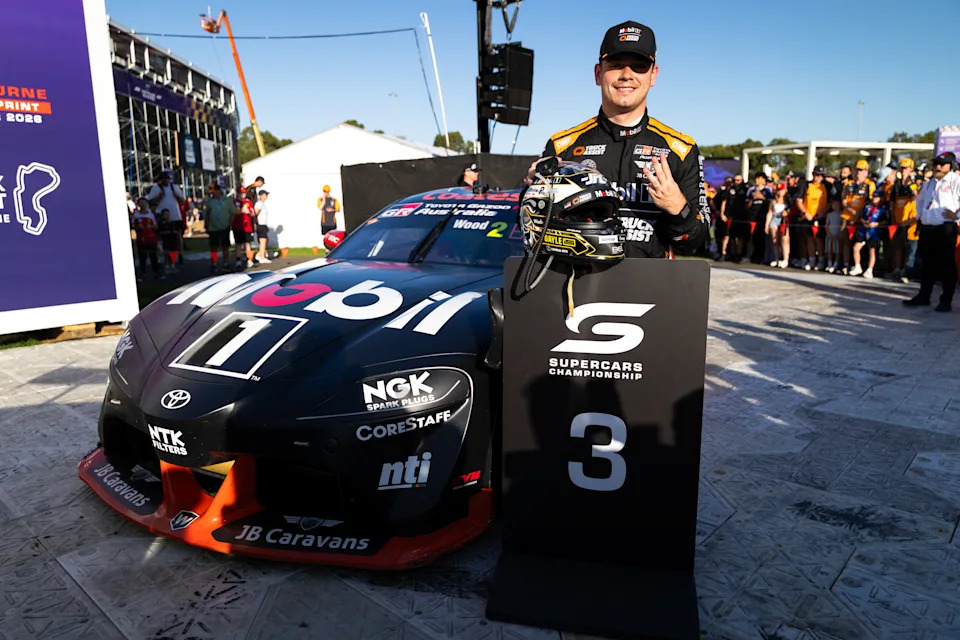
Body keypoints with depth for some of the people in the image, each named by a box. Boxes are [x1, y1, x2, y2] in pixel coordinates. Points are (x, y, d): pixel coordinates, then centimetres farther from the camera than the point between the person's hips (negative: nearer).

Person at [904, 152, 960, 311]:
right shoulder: (929, 184, 19)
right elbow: (920, 200, 35)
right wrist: (920, 215, 23)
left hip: (946, 229, -7)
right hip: (926, 229, 7)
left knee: (946, 265, -1)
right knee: (927, 264, 13)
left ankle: (946, 301, 5)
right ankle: (923, 296, 23)